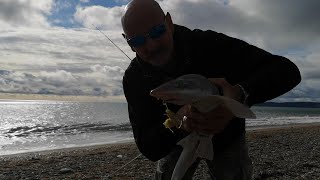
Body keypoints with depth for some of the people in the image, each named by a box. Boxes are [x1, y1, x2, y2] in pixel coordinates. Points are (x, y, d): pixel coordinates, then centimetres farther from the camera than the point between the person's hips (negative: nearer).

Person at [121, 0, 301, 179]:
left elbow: (287, 70, -35)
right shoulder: (134, 79, -24)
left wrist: (240, 94, -56)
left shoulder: (208, 44, -31)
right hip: (180, 141, 1)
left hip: (226, 137, -1)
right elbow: (148, 148, -29)